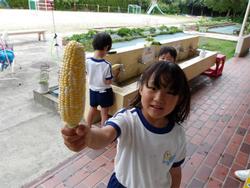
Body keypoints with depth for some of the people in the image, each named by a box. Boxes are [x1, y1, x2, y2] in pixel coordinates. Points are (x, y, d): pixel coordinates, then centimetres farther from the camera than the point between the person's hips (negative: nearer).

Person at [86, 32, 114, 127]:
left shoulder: (87, 61, -13)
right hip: (104, 92, -4)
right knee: (104, 114, 13)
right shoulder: (107, 65, -26)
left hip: (92, 90, 5)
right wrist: (111, 75, -1)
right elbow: (109, 82, -19)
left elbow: (87, 75, 1)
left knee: (92, 110, 24)